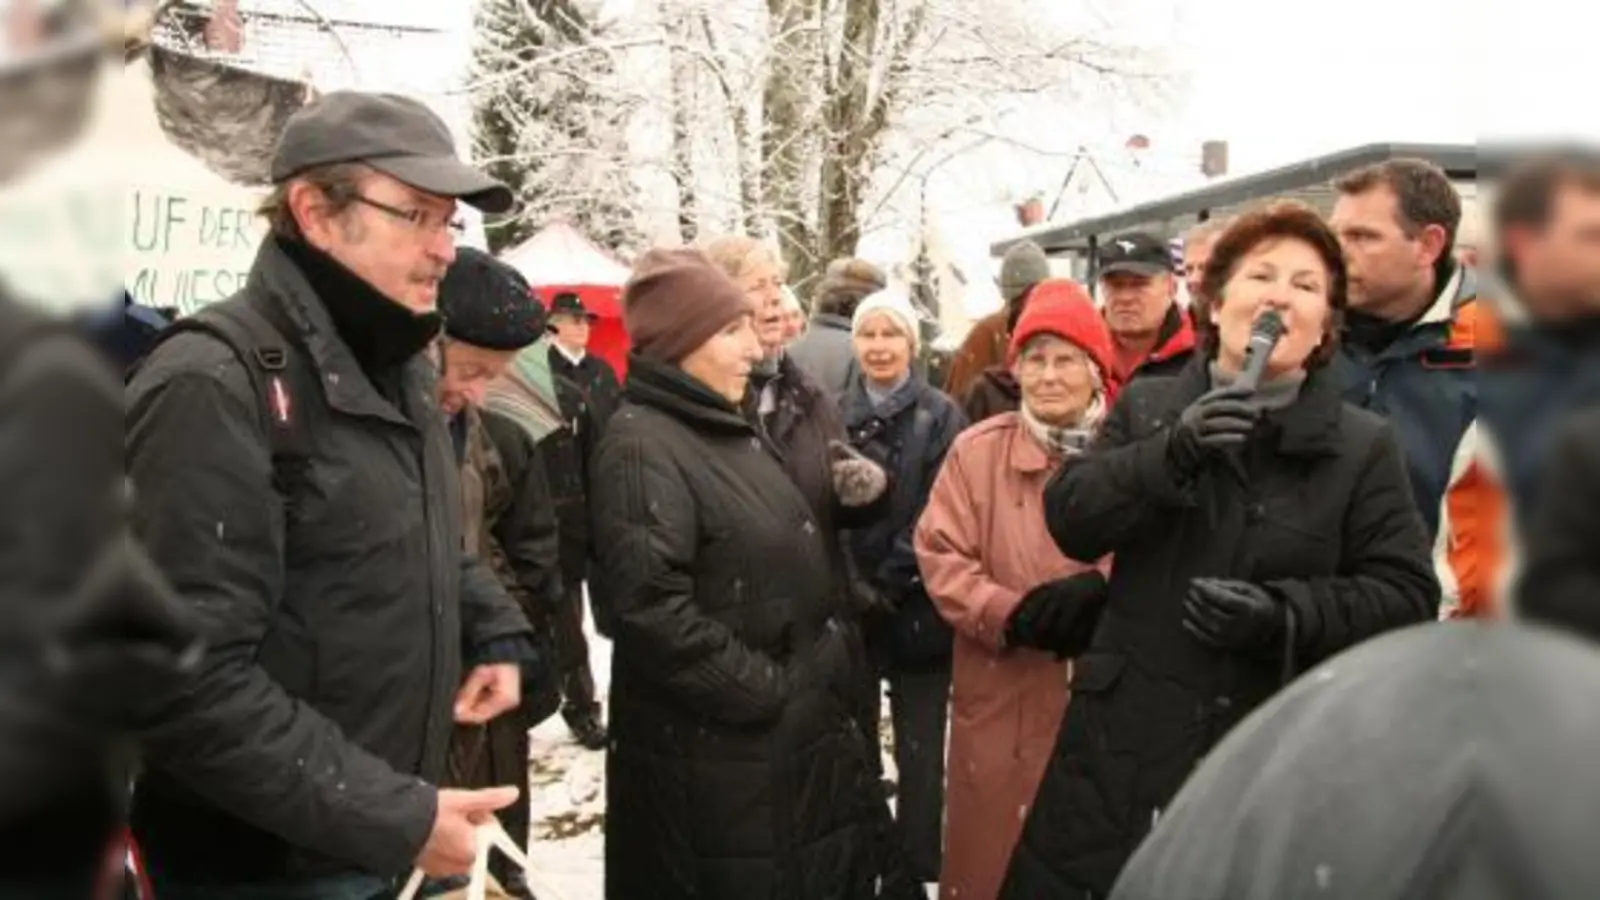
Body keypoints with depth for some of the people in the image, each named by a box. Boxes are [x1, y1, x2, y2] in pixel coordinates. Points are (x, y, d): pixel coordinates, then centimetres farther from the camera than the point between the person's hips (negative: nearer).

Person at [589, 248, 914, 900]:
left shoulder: (734, 432, 15)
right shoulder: (642, 445, -16)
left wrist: (838, 667, 10)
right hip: (715, 760, -9)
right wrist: (768, 693, -19)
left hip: (801, 741, 9)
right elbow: (650, 609, -26)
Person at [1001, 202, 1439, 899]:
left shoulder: (1364, 445, 0)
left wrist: (1286, 614, -20)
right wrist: (1170, 452, -21)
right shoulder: (1146, 407, 6)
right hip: (1120, 738, 2)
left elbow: (1405, 595, -4)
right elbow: (1070, 521, -5)